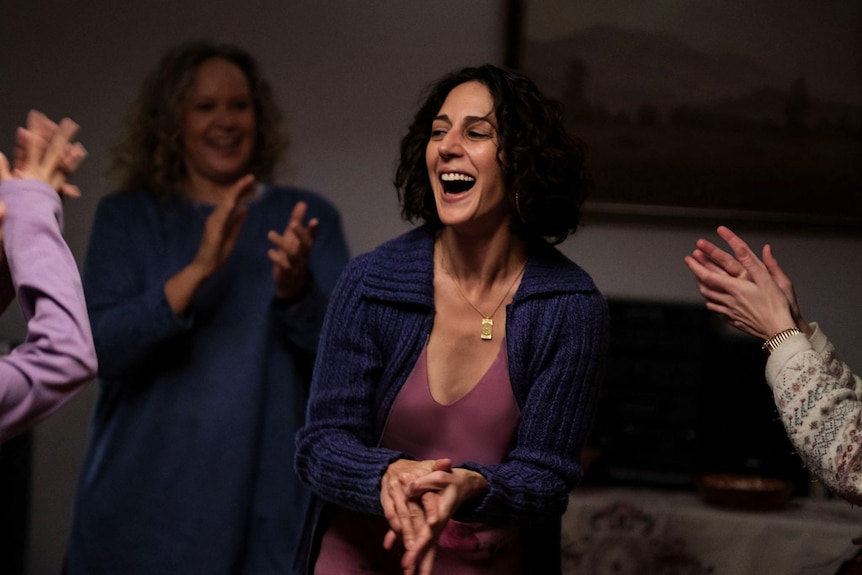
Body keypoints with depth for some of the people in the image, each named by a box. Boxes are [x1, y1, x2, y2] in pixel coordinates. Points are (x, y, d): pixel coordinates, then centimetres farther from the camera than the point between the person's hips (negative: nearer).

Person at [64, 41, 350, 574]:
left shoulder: (307, 217, 5)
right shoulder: (126, 217, 4)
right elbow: (100, 349, -10)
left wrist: (296, 289, -23)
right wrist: (197, 270, -23)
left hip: (266, 506, 1)